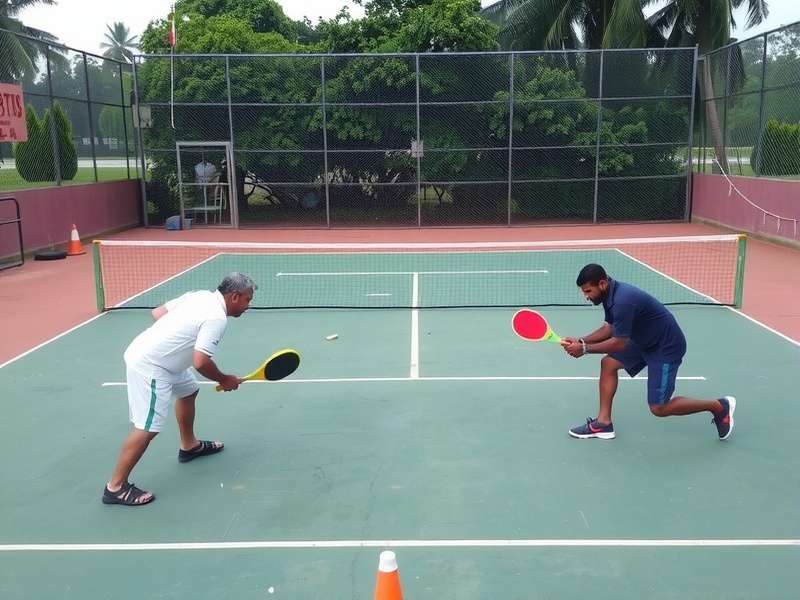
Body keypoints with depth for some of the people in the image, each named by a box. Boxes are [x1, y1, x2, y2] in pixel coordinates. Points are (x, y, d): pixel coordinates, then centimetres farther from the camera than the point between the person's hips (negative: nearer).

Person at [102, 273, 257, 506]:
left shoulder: (200, 295, 6)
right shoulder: (217, 318, -19)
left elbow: (158, 312, 12)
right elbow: (200, 362, -26)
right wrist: (224, 380, -10)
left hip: (144, 349, 11)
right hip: (149, 366, -11)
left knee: (188, 391, 26)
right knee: (148, 428, -8)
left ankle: (189, 446, 43)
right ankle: (115, 488, 1)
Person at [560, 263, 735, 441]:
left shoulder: (622, 300, -31)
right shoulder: (611, 293, -2)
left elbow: (619, 343, -24)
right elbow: (609, 328, 9)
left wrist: (584, 350, -17)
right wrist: (581, 341, -3)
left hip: (667, 346, -10)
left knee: (658, 408, -6)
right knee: (608, 364, 5)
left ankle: (719, 406, 9)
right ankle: (603, 423, 10)